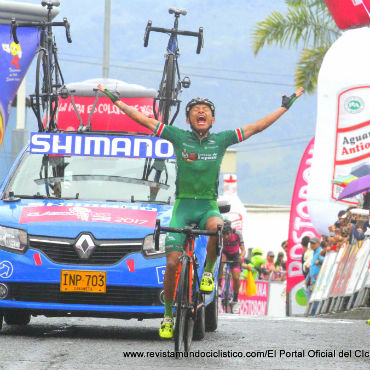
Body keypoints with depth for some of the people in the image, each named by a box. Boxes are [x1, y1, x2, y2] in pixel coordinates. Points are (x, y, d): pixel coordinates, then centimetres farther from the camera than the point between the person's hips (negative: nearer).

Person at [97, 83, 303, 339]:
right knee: (172, 262, -11)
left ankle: (208, 271, -11)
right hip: (183, 205, 0)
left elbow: (257, 127, 8)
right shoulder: (179, 137, 2)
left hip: (208, 206, 0)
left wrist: (286, 106, 9)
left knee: (219, 227, -37)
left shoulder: (221, 140, 5)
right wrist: (115, 100, 3)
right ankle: (168, 313, 8)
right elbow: (142, 119, 4)